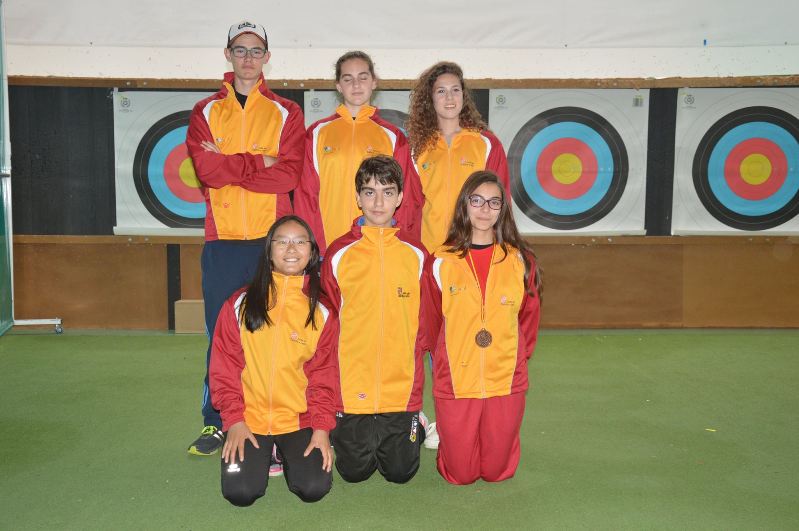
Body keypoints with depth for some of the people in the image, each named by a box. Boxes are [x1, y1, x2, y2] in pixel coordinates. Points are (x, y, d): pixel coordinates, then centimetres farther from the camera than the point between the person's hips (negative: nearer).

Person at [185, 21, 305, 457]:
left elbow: (289, 175, -7)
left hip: (272, 238, -1)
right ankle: (215, 424, 15)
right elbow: (206, 169, -6)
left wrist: (228, 166, -8)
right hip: (222, 240, 1)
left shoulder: (286, 114, 9)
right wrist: (259, 162, -8)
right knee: (221, 334, 4)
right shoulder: (206, 113, 12)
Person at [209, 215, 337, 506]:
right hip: (249, 420, 0)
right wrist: (234, 419, -7)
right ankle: (264, 455, 18)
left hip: (300, 419, 1)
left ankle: (289, 455, 19)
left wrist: (322, 427, -7)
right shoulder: (241, 304, -2)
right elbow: (225, 365, 0)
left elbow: (323, 375, 1)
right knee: (240, 492, -17)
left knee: (314, 488, -16)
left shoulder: (321, 311, 0)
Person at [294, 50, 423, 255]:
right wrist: (314, 249, -2)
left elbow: (408, 198, 8)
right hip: (326, 251, 0)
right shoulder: (318, 133, 10)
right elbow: (305, 194, 7)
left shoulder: (392, 137, 10)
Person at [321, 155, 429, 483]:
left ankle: (415, 428, 36)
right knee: (355, 472, 5)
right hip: (352, 390, -1)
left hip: (401, 391, 1)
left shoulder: (416, 254, 1)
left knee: (400, 473, 7)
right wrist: (331, 390, 0)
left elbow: (422, 325, 6)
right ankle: (338, 432, 35)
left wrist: (415, 392, 3)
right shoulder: (339, 254, -3)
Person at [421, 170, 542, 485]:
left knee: (498, 472, 10)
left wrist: (517, 360, 6)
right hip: (454, 384, -1)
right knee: (460, 474, 7)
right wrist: (444, 364, 8)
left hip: (506, 383, 1)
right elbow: (431, 324, 5)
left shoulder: (521, 262, 0)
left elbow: (529, 320, 8)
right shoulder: (441, 262, -4)